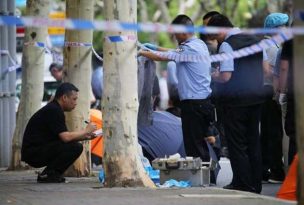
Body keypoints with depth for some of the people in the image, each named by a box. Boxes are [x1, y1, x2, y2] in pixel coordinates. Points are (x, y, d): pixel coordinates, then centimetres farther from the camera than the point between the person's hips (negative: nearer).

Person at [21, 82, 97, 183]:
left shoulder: (53, 109, 17)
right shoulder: (53, 111, -15)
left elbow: (64, 136, 20)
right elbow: (65, 137, -22)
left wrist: (85, 136, 9)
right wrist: (86, 130, -9)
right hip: (33, 153, -10)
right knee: (75, 147, -19)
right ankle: (47, 175, -12)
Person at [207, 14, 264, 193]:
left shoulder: (227, 45, -15)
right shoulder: (255, 40, 9)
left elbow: (226, 77, -20)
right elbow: (266, 69, 15)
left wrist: (213, 75, 0)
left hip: (235, 100, -7)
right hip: (256, 97, 7)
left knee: (237, 144, 1)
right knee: (253, 142, 14)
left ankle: (242, 184, 2)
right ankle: (255, 184, 17)